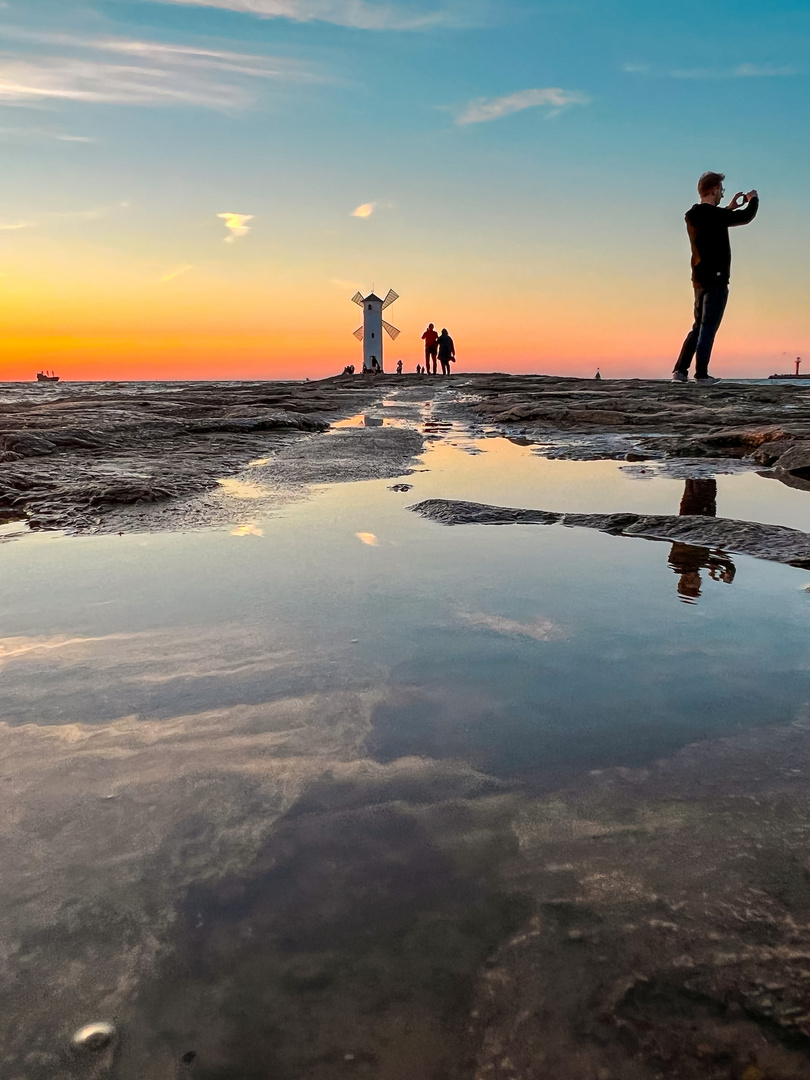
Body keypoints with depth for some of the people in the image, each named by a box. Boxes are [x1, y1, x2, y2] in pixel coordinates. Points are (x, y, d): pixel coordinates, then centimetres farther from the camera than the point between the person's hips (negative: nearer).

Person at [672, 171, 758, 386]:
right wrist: (753, 199, 13)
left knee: (698, 327, 14)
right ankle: (701, 374, -2)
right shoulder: (714, 214, -14)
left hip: (700, 279, 8)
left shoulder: (692, 215, 10)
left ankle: (680, 370, 8)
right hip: (716, 279, -8)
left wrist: (730, 208, 26)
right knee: (708, 328, -4)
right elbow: (746, 216, -5)